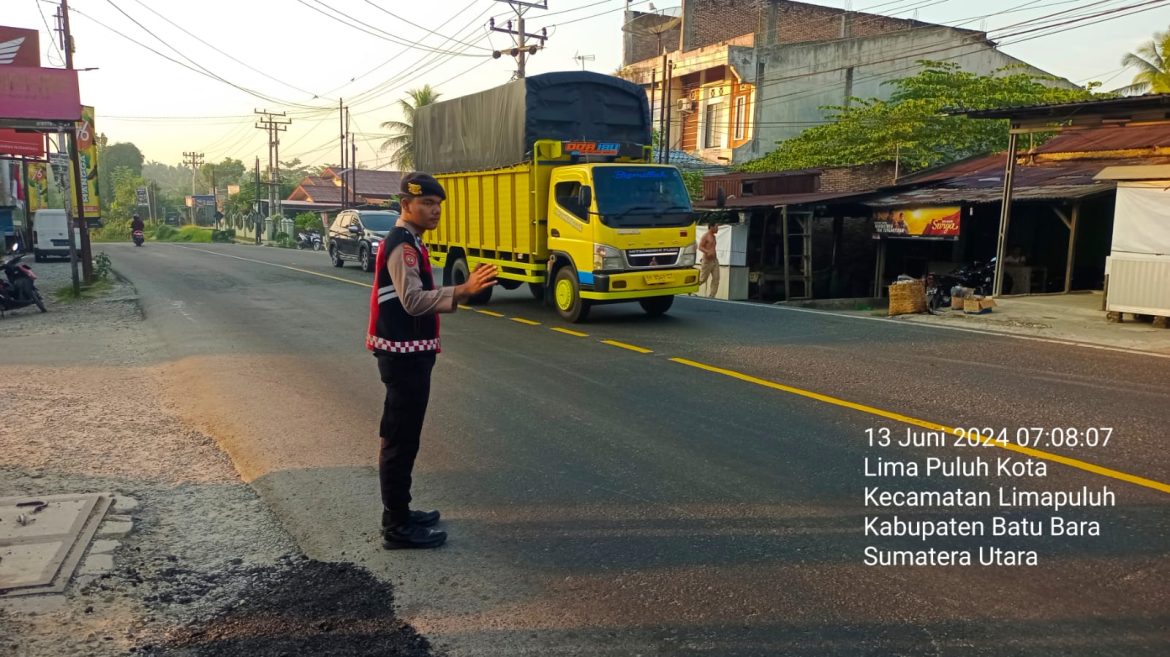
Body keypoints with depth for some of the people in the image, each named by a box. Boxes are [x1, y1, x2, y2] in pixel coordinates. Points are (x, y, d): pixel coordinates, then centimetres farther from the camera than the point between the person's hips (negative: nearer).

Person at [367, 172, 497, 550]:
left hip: (408, 352, 11)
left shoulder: (407, 242, 15)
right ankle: (397, 528, 4)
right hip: (404, 354, -11)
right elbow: (413, 300, -32)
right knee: (400, 439, -4)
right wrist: (462, 292, -42)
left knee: (402, 436, 17)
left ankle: (399, 513, 29)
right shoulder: (402, 245, -17)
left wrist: (461, 290, 22)